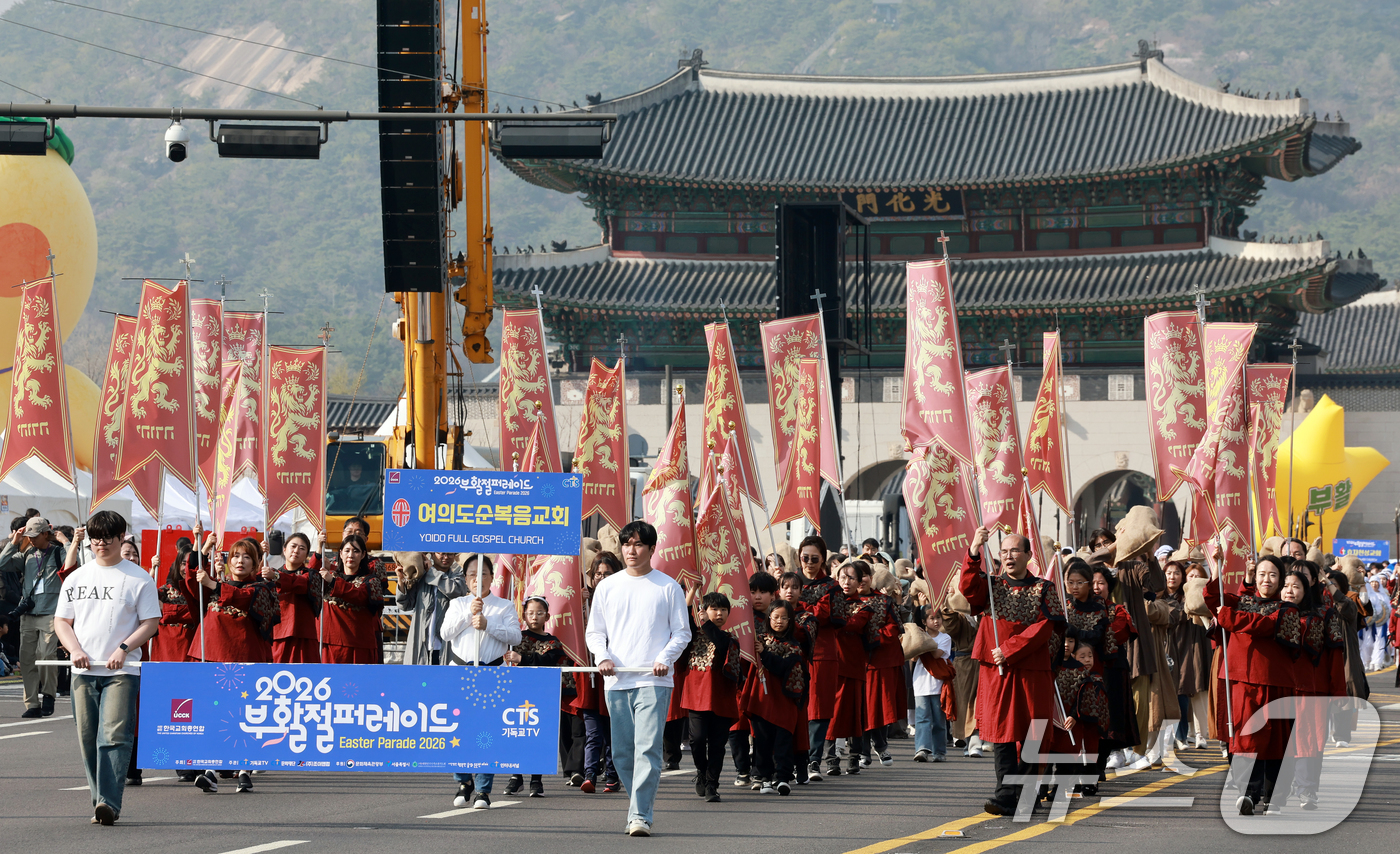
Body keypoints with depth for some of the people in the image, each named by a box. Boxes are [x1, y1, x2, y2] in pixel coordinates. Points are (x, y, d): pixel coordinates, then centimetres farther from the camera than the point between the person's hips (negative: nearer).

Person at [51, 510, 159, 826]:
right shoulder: (77, 578, 14)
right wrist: (75, 650, -4)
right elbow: (61, 621, 14)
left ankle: (109, 803, -22)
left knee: (114, 736, -16)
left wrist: (123, 649, -13)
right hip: (84, 670, 4)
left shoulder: (138, 578, 3)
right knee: (87, 739, 4)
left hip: (122, 670, -4)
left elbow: (150, 623, 1)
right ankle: (101, 803, 12)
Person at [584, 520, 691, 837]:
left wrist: (665, 659, -11)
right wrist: (602, 657, -4)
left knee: (647, 748, -14)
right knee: (622, 751, 5)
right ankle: (640, 800, 22)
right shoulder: (607, 587, 12)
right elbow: (595, 631, 16)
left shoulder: (668, 587, 4)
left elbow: (682, 632, 6)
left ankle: (640, 815, -16)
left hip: (653, 680, -4)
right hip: (616, 680, 4)